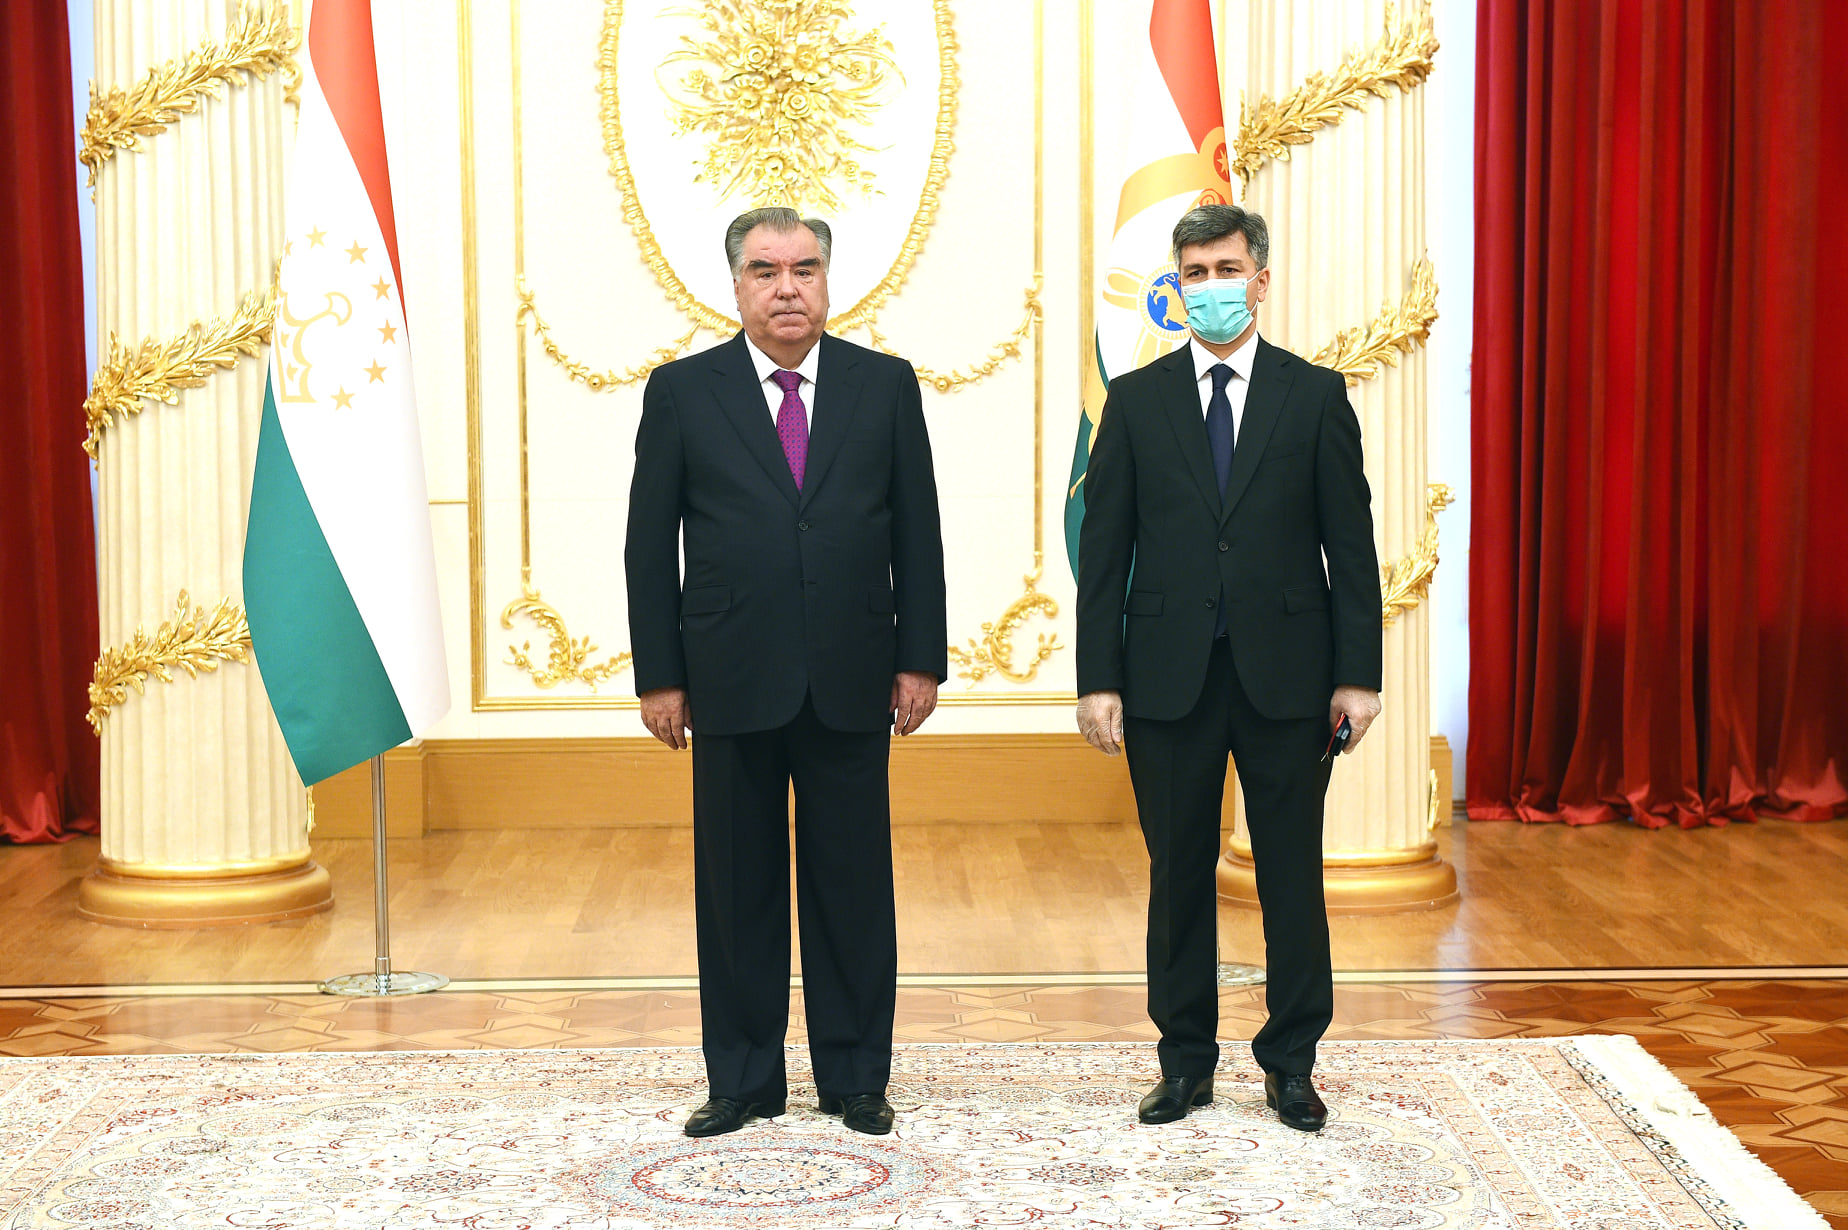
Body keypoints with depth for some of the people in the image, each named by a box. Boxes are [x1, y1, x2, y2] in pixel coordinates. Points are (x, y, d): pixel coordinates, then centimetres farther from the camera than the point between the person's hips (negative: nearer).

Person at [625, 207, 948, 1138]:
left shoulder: (885, 385, 5)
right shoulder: (681, 391, 3)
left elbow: (916, 534, 6)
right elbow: (650, 544, 3)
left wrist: (921, 658, 1)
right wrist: (658, 675, -2)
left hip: (852, 681, 1)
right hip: (732, 682, 0)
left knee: (853, 886, 7)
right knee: (737, 887, 6)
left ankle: (855, 1077, 18)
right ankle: (743, 1080, 17)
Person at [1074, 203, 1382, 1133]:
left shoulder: (1315, 395, 4)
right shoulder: (1136, 400, 5)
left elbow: (1350, 542, 2)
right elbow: (1103, 550, 4)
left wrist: (1357, 674, -4)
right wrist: (1097, 680, -3)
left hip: (1284, 672, 0)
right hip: (1169, 674, 1)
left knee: (1292, 874, 5)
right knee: (1179, 873, 7)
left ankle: (1291, 1064, 17)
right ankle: (1185, 1062, 19)